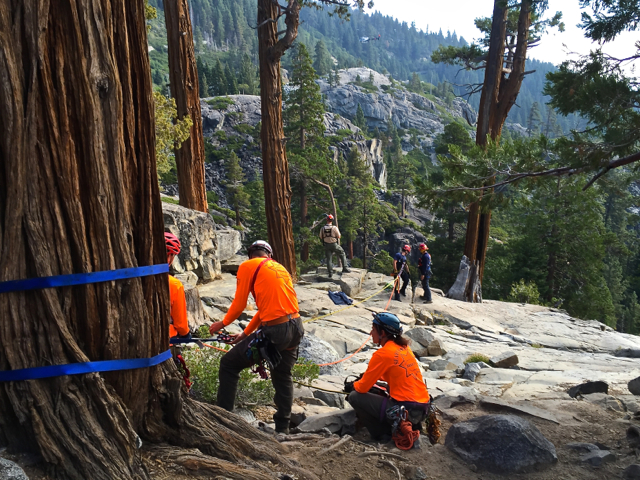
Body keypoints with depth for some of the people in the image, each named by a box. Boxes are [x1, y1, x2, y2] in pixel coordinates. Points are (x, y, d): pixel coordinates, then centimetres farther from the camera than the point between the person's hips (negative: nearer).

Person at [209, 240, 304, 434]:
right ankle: (282, 427, 32)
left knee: (228, 365, 10)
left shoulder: (248, 266, 1)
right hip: (296, 327, 7)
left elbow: (239, 303, 0)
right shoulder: (281, 268, 20)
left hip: (274, 330, -7)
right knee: (283, 377, 24)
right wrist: (245, 333, 28)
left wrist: (223, 323, 19)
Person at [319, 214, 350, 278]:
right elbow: (339, 236, -9)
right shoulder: (334, 228, -17)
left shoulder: (322, 229, -7)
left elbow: (321, 237, 4)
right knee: (342, 255, 15)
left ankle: (330, 273, 8)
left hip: (327, 245, 2)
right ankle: (345, 268, 10)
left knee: (328, 259, 9)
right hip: (334, 245, -2)